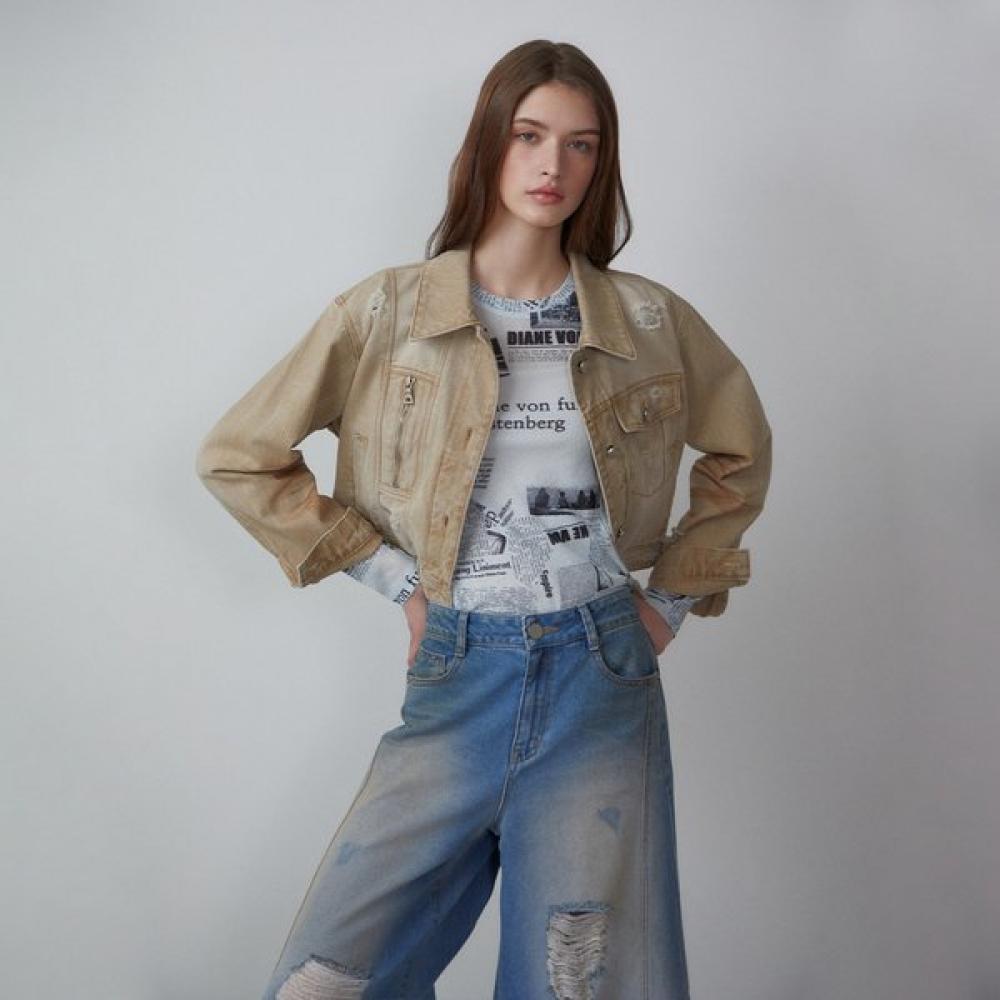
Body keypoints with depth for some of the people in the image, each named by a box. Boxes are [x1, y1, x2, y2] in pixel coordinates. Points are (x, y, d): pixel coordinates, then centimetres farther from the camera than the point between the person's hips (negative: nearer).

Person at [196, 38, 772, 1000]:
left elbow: (740, 453, 19)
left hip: (604, 678, 1)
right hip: (455, 678, 0)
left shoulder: (649, 319, 3)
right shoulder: (387, 313, -2)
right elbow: (237, 457, 3)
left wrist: (675, 595, 11)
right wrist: (393, 576, -1)